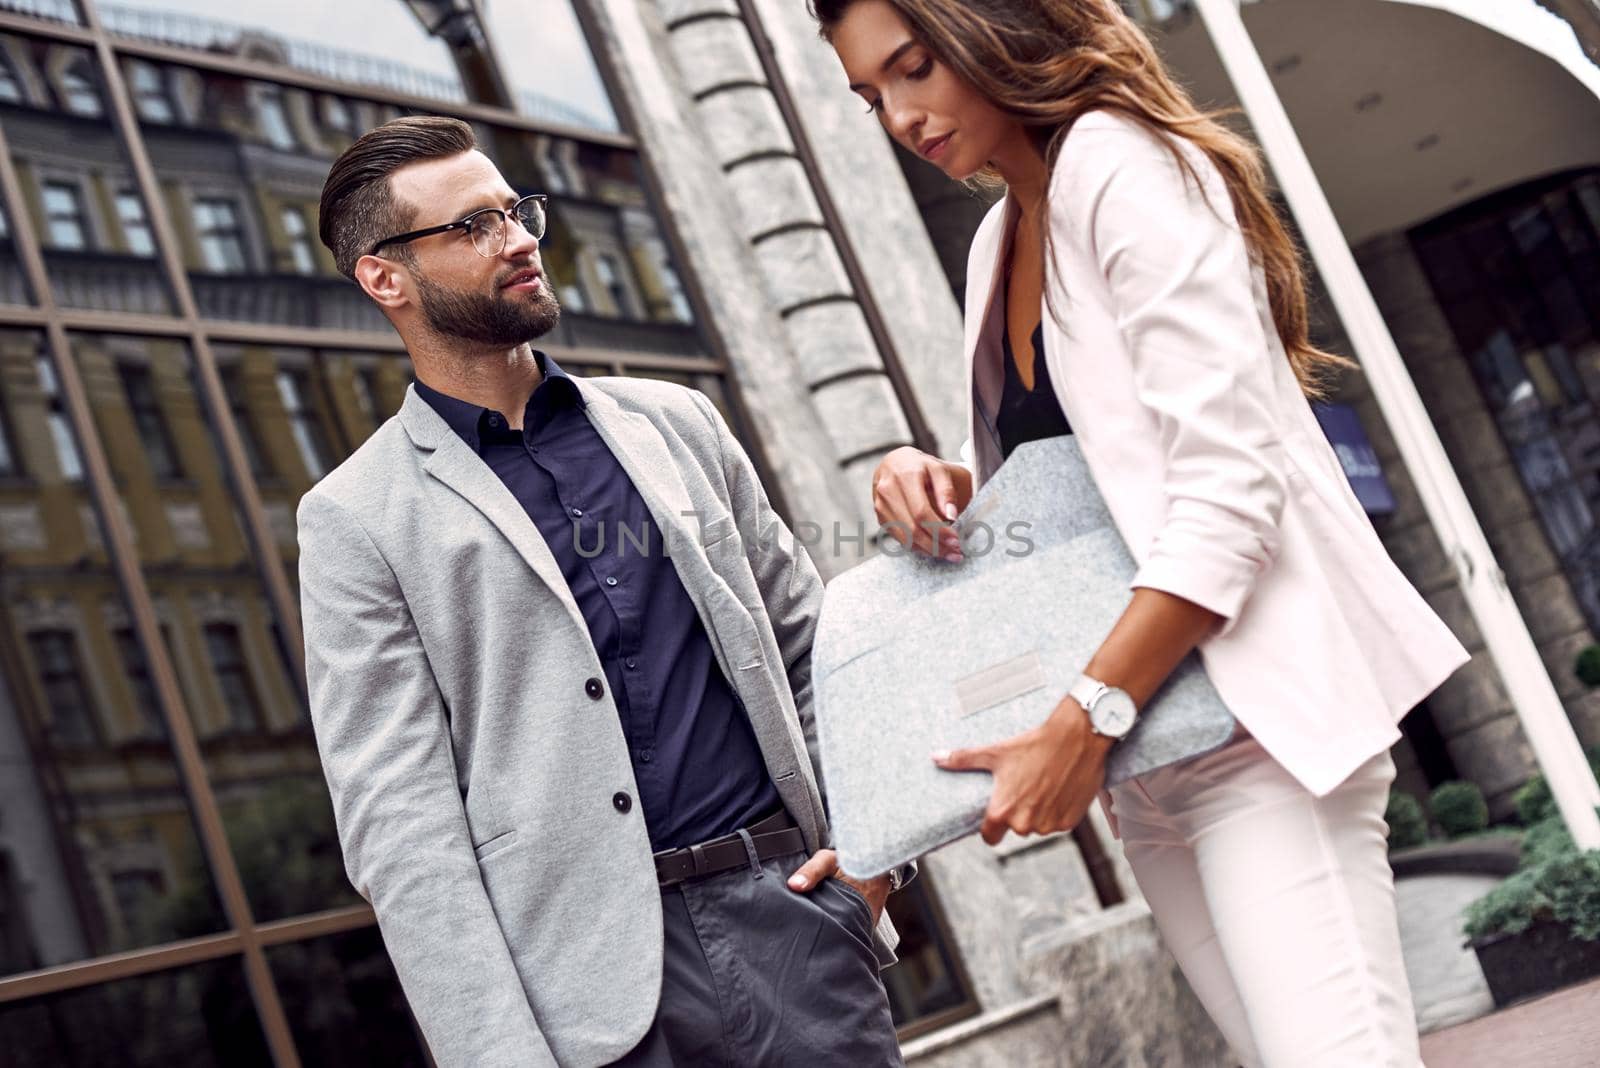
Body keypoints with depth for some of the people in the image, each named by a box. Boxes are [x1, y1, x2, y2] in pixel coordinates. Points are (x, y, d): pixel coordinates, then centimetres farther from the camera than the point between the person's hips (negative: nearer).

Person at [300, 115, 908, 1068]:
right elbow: (400, 825, -6)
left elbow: (809, 638, 18)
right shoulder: (358, 519, -1)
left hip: (787, 902, 4)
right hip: (597, 981, -3)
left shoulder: (675, 422, 12)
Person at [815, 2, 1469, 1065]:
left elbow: (1227, 490, -18)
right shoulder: (1000, 243, 17)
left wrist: (1085, 722, -22)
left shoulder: (1117, 162, -8)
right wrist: (938, 480, 4)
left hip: (1249, 712, -8)